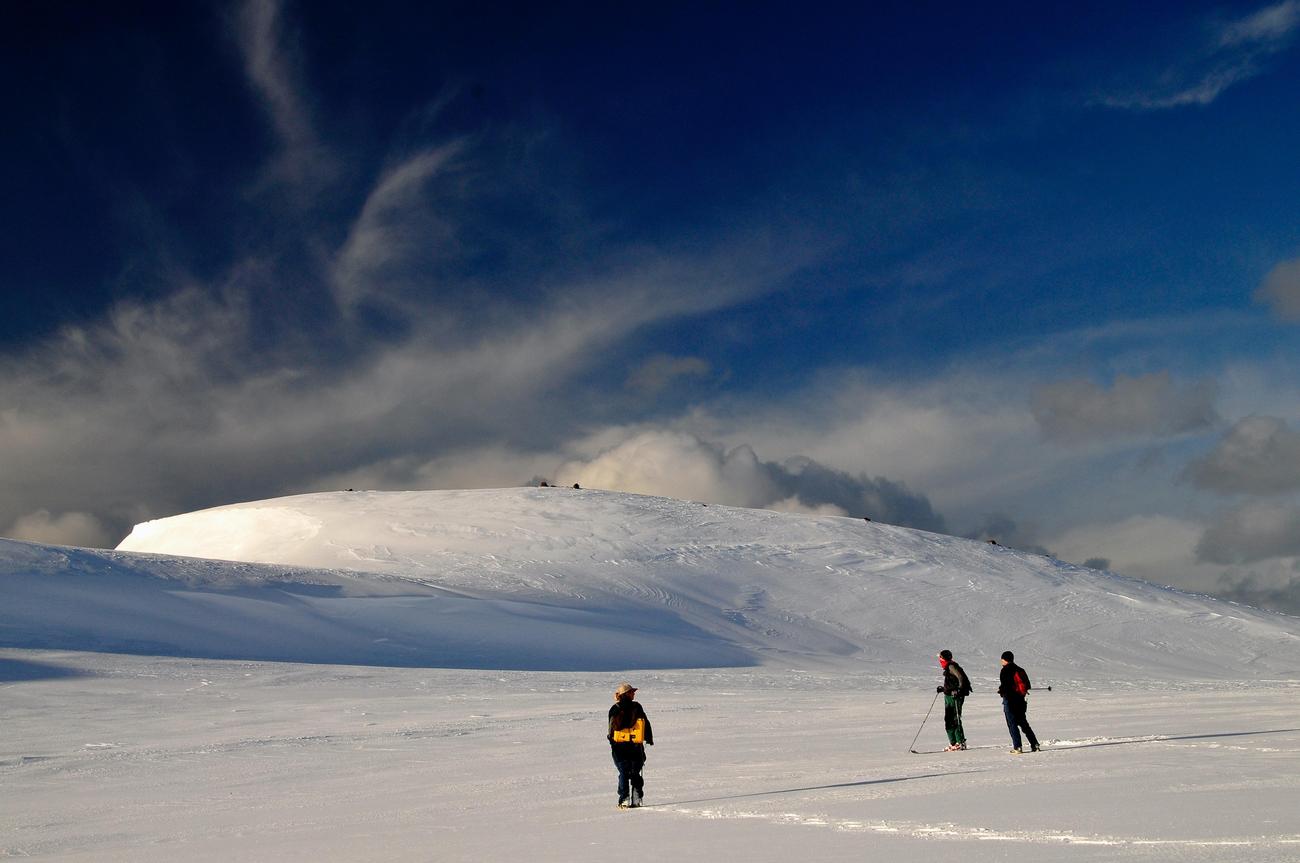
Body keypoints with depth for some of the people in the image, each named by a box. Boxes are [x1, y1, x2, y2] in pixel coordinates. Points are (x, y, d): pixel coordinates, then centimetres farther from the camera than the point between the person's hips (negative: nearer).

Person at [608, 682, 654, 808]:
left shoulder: (615, 710, -4)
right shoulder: (637, 707, -1)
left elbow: (612, 728, -2)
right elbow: (646, 724, 4)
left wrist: (611, 742, 11)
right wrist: (649, 739, 16)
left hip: (619, 746, -1)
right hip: (636, 746, 1)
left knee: (623, 774, 3)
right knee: (635, 773, 12)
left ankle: (624, 799, -5)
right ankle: (636, 799, 7)